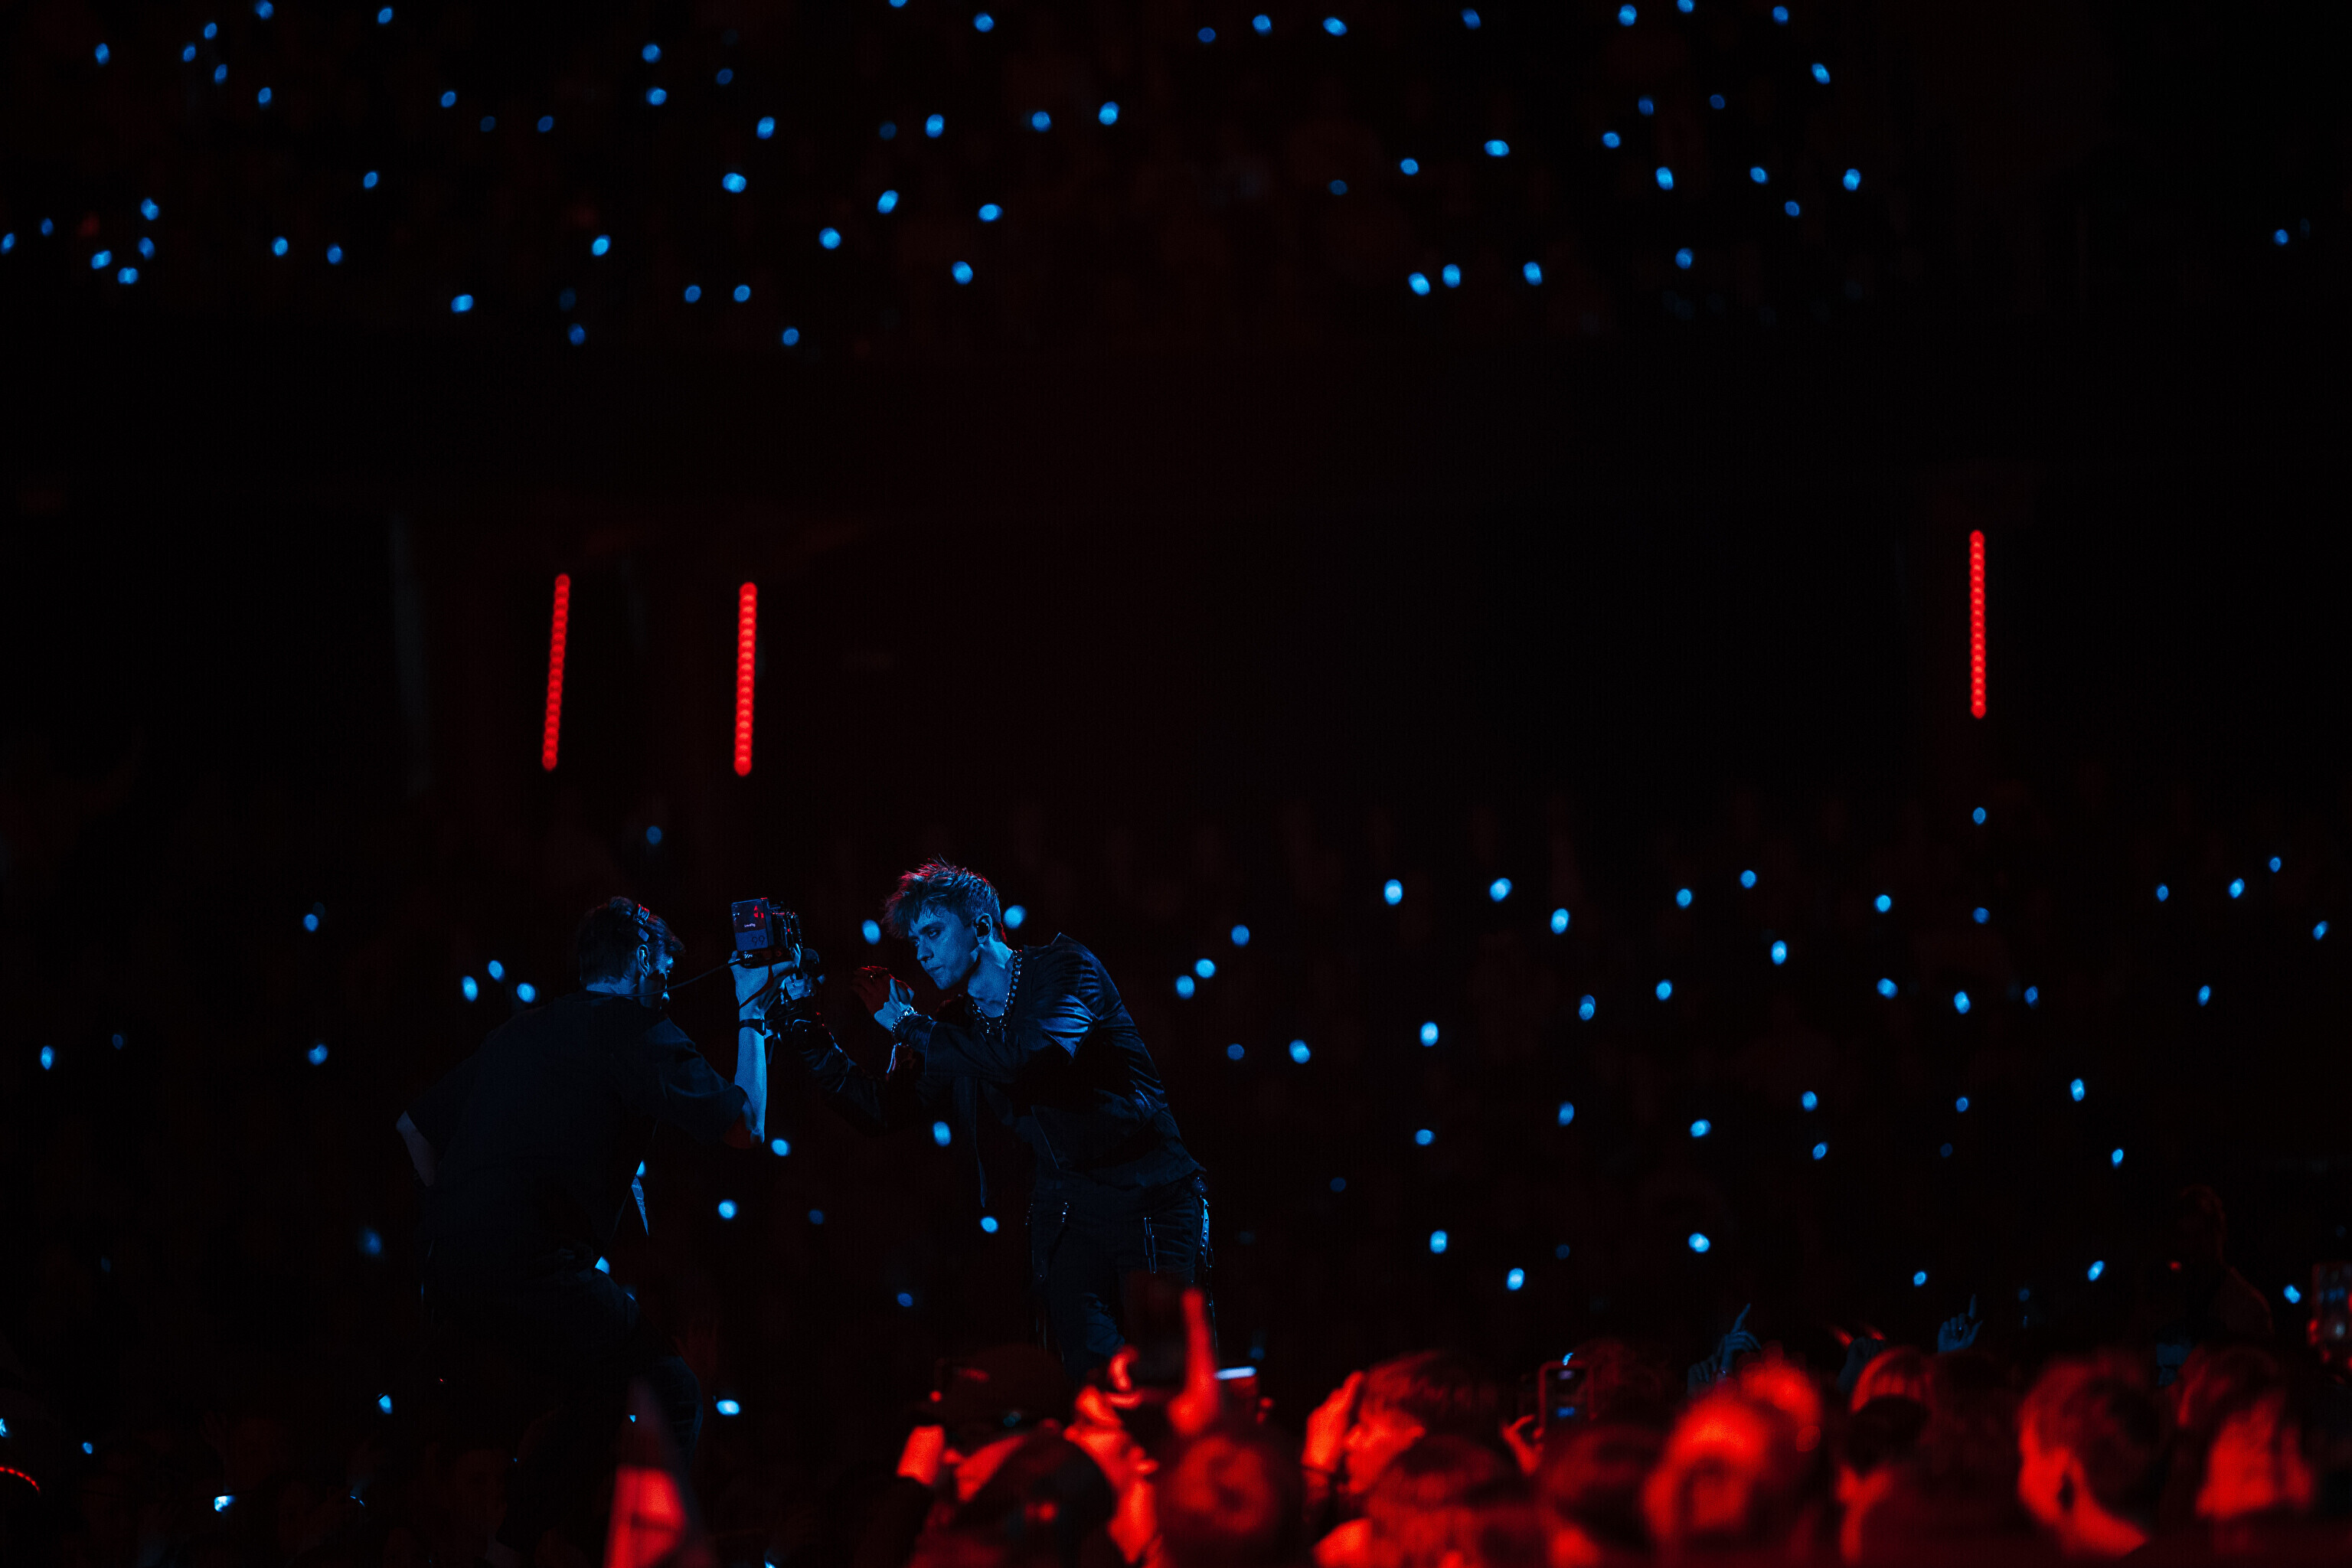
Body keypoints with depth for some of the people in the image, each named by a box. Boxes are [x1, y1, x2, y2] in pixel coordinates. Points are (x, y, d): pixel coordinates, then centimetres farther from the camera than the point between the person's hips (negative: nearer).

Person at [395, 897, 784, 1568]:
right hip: (533, 1266, -8)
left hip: (448, 1272, 8)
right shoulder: (638, 1029, 3)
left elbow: (416, 1125, 30)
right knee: (672, 1397, -1)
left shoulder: (520, 1032, 23)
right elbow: (743, 1125, 4)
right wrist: (751, 1017, 15)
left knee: (603, 1394, 23)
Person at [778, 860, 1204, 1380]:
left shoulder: (1065, 969, -6)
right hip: (1066, 1214, 5)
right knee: (1089, 1374, -8)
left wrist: (908, 1026, -16)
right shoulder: (958, 1026, 11)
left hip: (1145, 1197, -5)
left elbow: (1031, 1059, -24)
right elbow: (881, 1110, 7)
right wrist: (807, 1034, -4)